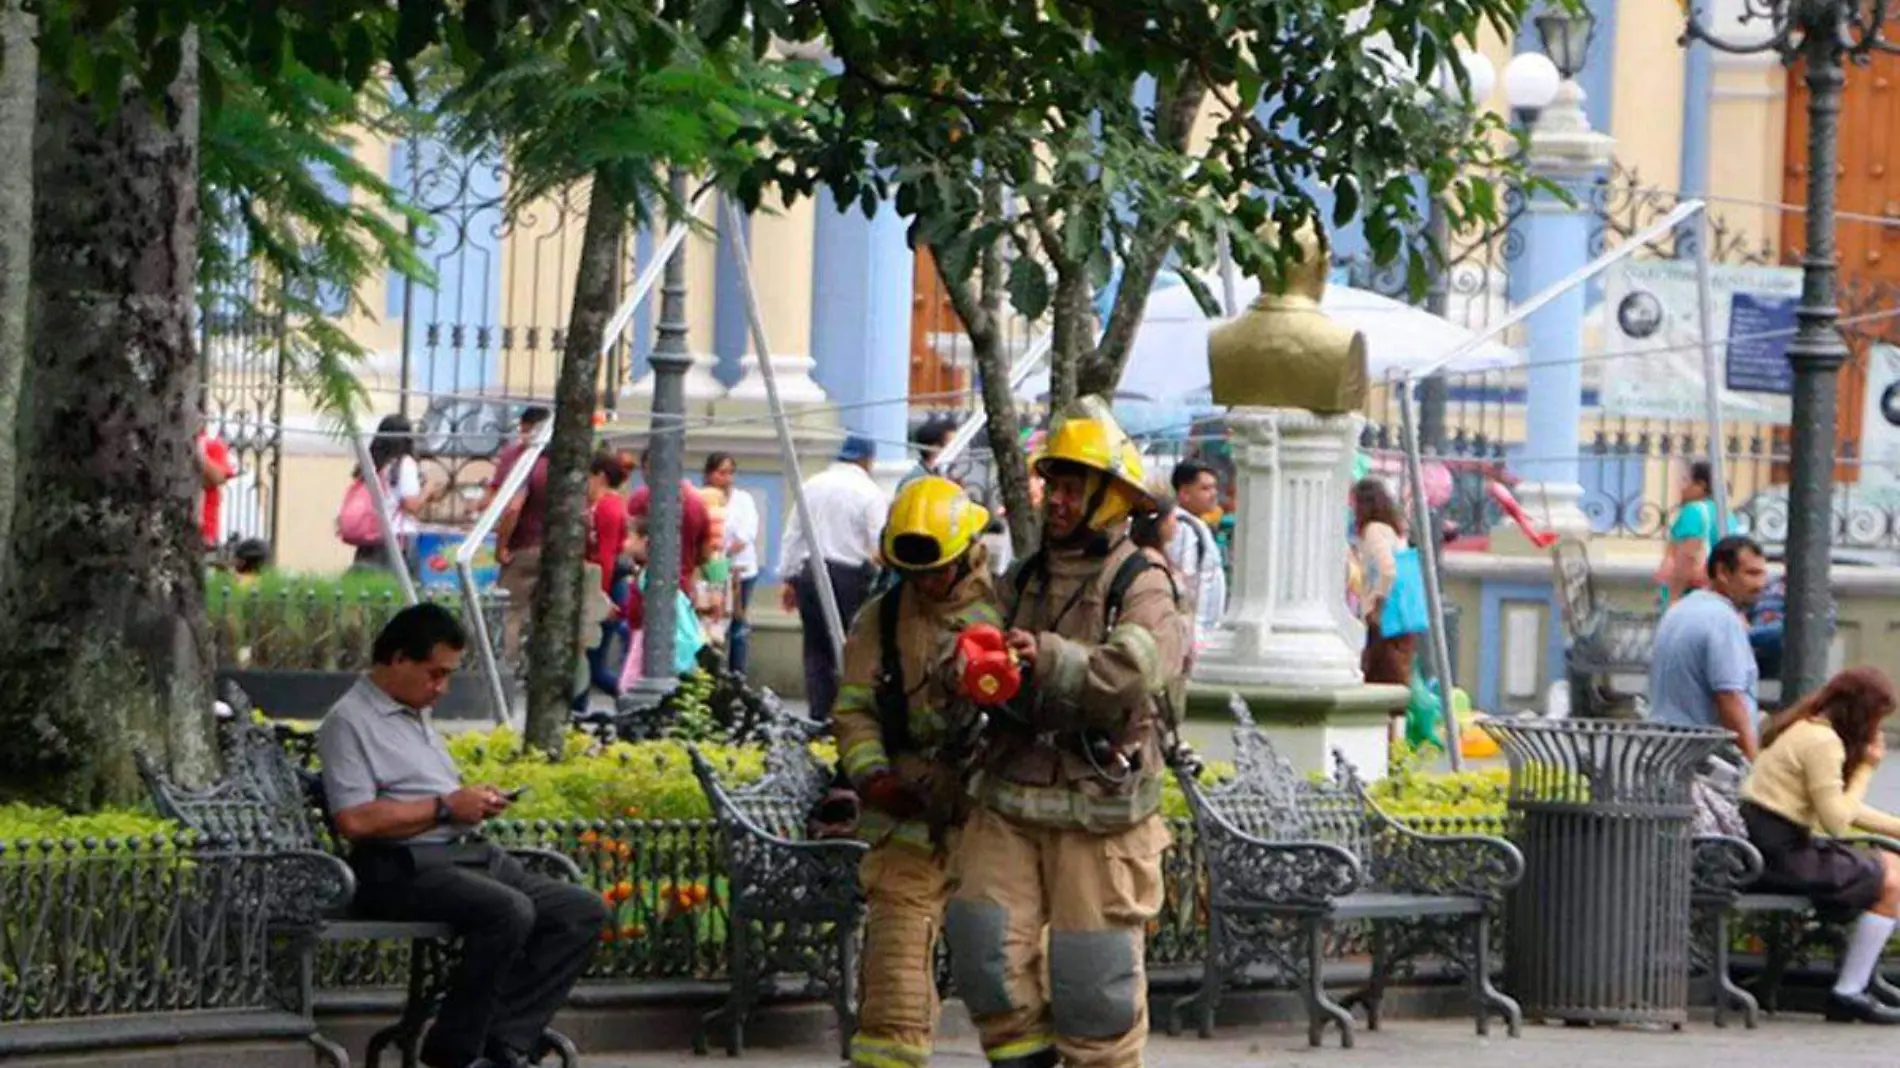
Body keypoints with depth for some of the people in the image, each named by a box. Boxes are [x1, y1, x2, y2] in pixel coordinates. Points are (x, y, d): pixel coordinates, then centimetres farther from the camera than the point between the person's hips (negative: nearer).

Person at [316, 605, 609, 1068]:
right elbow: (355, 820, -19)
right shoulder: (349, 721, -6)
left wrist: (474, 800, 13)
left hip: (472, 854, 10)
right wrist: (446, 807, -13)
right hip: (403, 867, -10)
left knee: (584, 911, -7)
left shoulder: (416, 715, 25)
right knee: (509, 912, -34)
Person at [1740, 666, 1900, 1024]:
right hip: (1777, 856, -10)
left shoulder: (1805, 728, 16)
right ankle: (1849, 992, -8)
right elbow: (1837, 822, -16)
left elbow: (1841, 809, 22)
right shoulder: (1822, 742, -16)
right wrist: (1865, 769, -6)